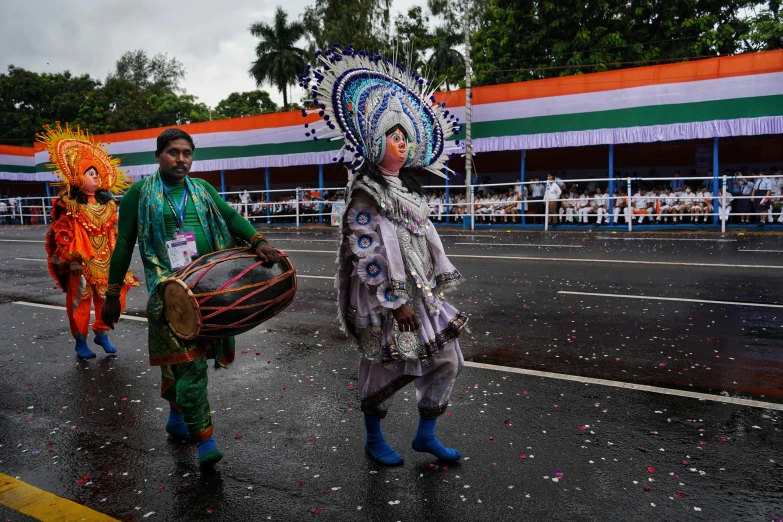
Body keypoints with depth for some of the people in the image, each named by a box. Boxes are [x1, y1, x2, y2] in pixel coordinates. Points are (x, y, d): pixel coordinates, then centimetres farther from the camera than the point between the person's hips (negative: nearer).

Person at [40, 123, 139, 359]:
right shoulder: (69, 203, -6)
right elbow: (64, 235, -9)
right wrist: (72, 260, -14)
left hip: (106, 261, 5)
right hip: (81, 262, -5)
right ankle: (80, 341, 18)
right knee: (80, 300, 4)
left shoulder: (107, 202, 11)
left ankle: (101, 334, 27)